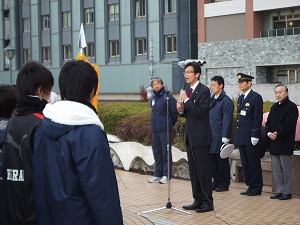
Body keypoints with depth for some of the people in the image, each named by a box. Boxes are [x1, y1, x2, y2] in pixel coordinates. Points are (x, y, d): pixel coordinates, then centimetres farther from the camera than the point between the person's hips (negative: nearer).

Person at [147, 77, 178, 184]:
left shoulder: (168, 96, -10)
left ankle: (166, 175, 8)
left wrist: (169, 124, 3)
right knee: (157, 153, 12)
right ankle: (158, 174, 21)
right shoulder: (153, 97, 10)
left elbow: (174, 112, -7)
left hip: (165, 130, -6)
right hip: (154, 130, 7)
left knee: (166, 152, 1)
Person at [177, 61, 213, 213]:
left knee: (203, 170, -3)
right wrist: (181, 110, -1)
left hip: (200, 137, -8)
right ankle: (198, 200, 21)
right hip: (190, 136, 8)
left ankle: (207, 202, 5)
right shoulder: (187, 90, 13)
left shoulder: (204, 90, -12)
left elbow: (201, 112, -22)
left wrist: (186, 100, -21)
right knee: (193, 170, 13)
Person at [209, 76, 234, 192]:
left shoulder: (226, 101, -9)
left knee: (222, 161, 2)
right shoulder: (211, 100, 13)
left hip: (220, 137, -7)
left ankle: (224, 184, 12)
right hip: (210, 137, 7)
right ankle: (216, 182, 22)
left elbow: (227, 121, -13)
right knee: (212, 160, 11)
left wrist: (225, 138, -17)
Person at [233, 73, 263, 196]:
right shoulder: (240, 98, 16)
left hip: (250, 137, -8)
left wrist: (255, 135, -17)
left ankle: (256, 188, 8)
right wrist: (236, 134, 14)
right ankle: (250, 186, 20)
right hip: (241, 137, 8)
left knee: (254, 163, 0)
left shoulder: (256, 97, -7)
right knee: (245, 164, 11)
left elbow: (258, 118, -12)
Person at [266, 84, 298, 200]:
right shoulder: (274, 107, 17)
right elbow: (268, 122, 15)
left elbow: (289, 125, -16)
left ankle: (287, 192, 5)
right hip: (274, 143, 7)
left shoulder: (291, 107, -7)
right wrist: (269, 133, -3)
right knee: (276, 169, 10)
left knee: (286, 169, -2)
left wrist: (277, 134, -17)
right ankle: (279, 191, 17)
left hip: (285, 143, -7)